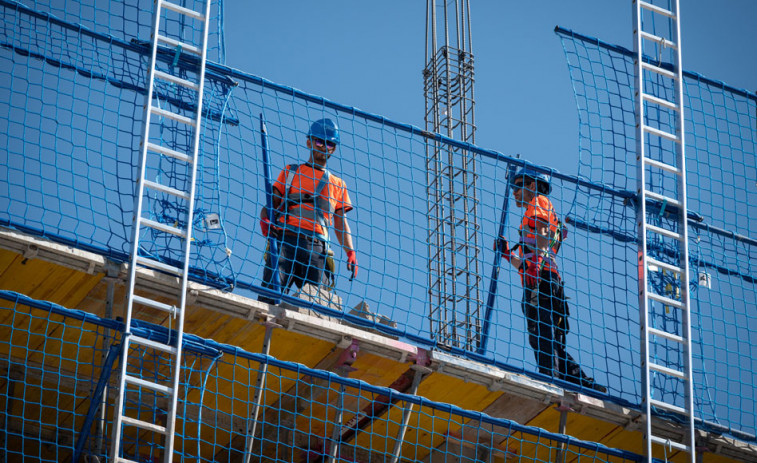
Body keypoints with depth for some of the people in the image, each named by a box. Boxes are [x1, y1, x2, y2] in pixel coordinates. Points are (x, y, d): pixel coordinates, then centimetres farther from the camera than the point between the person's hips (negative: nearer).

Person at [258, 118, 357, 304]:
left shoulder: (338, 185, 27)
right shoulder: (290, 172, 24)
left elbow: (341, 222, 21)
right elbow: (271, 203, 16)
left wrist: (350, 252, 5)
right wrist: (265, 220, -7)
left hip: (316, 247, 2)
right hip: (284, 238, -2)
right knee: (271, 291, -21)